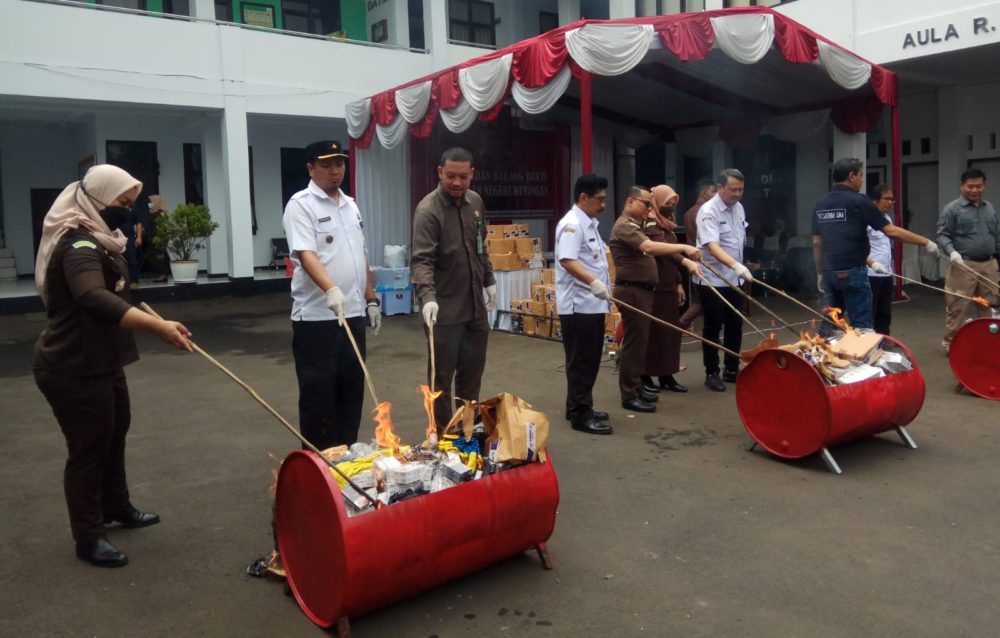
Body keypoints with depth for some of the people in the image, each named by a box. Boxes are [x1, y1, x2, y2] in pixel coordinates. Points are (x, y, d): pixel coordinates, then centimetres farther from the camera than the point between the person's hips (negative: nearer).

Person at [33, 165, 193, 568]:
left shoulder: (96, 239, 12)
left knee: (115, 432, 21)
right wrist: (156, 326, -52)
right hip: (73, 370, -11)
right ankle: (88, 538, 12)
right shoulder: (78, 244, -24)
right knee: (88, 448, -2)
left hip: (99, 362, 11)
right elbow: (94, 298, -43)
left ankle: (117, 507, 39)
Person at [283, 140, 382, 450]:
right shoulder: (301, 204, -8)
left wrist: (371, 299, 15)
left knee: (351, 389, 13)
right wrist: (330, 289, -37)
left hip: (352, 313, 7)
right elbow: (306, 255, -22)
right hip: (316, 317, -7)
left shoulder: (350, 205, 15)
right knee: (318, 393, 1)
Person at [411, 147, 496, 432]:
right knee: (442, 376, 3)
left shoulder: (476, 202, 7)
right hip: (444, 309, -7)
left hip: (475, 306, 7)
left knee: (473, 371, 16)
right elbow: (421, 260, -25)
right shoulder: (428, 210, -15)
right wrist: (427, 296, -38)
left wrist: (488, 280, 18)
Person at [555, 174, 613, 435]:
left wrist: (602, 285, 25)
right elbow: (567, 260, -29)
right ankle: (580, 415, 2)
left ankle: (580, 408, 26)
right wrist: (592, 282, -40)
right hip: (578, 305, -10)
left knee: (589, 361, 16)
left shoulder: (589, 224, 17)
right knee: (581, 362, -5)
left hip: (592, 304, 10)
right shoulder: (572, 223, -16)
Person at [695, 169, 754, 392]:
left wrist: (739, 269, 16)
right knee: (713, 328, 1)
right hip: (712, 280, -7)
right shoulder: (708, 211, -18)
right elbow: (712, 247, -30)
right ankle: (712, 373, 12)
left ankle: (732, 369, 24)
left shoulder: (739, 208, 7)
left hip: (734, 279, 7)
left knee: (735, 325, 12)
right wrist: (736, 265, -43)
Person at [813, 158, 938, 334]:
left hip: (829, 272, 7)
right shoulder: (858, 201, -9)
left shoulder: (820, 204, 9)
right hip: (852, 272, -6)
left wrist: (820, 273, 20)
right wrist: (926, 242, -1)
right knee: (861, 325, -1)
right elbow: (891, 232, -9)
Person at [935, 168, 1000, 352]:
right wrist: (951, 251, -25)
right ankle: (950, 342, 4)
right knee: (957, 307, -4)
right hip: (964, 265, -6)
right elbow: (942, 235, -9)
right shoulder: (952, 209, -4)